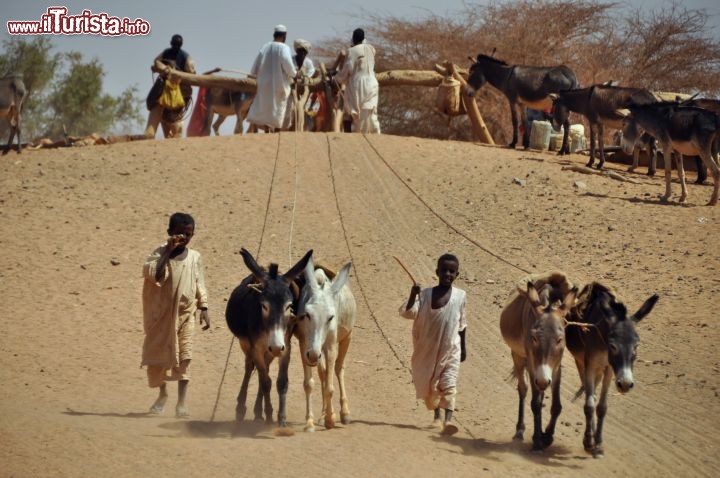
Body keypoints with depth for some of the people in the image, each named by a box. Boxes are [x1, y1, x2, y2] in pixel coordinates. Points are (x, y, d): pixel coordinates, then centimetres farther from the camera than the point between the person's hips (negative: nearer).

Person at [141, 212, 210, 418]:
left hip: (185, 313, 1)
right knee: (158, 355, 8)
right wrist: (168, 251, -25)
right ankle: (162, 394, 29)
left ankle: (181, 401, -6)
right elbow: (151, 273, -26)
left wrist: (204, 308, 2)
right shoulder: (160, 253, -7)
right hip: (161, 314, -1)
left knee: (183, 358, -8)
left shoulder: (194, 257, 3)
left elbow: (200, 285, 9)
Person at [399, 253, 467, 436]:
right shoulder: (425, 294, -5)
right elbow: (408, 313, -15)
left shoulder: (460, 296, -1)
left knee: (448, 385, -14)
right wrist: (413, 295, -29)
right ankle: (436, 415, 36)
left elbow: (462, 325, 7)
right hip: (427, 349, 1)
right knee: (428, 385, 13)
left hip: (450, 349, -1)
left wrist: (463, 348, 10)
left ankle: (448, 420, -25)